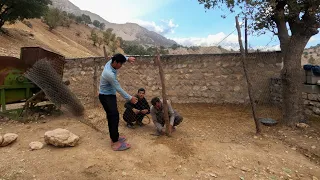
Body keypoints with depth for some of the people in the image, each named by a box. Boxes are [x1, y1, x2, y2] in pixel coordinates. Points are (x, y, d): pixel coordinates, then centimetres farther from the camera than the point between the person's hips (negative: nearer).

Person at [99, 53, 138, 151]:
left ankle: (114, 137, 25)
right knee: (114, 117, -13)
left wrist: (128, 58, 2)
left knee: (112, 117, 14)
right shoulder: (109, 74, -30)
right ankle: (115, 143, -8)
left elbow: (119, 57, 19)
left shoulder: (110, 63, -4)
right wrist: (130, 98, -16)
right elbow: (119, 89, -24)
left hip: (110, 95, 10)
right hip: (106, 96, -10)